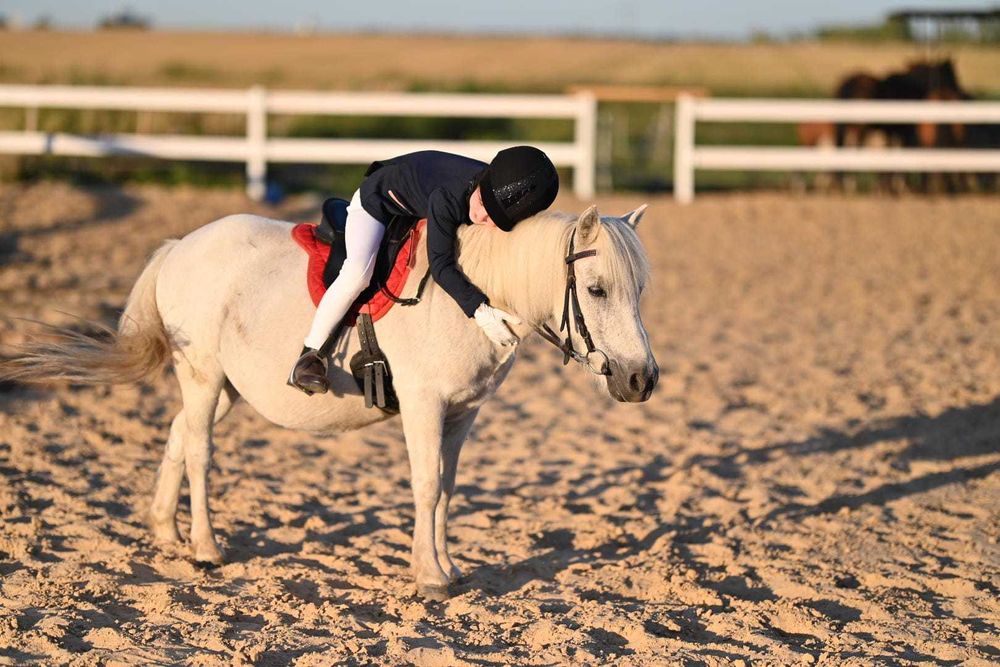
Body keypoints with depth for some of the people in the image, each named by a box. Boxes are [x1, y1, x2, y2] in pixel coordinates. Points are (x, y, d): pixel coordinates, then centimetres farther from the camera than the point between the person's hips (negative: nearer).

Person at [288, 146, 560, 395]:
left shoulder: (506, 197, -28)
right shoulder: (447, 198, -45)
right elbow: (441, 266, -41)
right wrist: (479, 310, -48)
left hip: (421, 212, 7)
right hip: (378, 199, -7)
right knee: (359, 271, -28)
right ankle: (310, 355, -17)